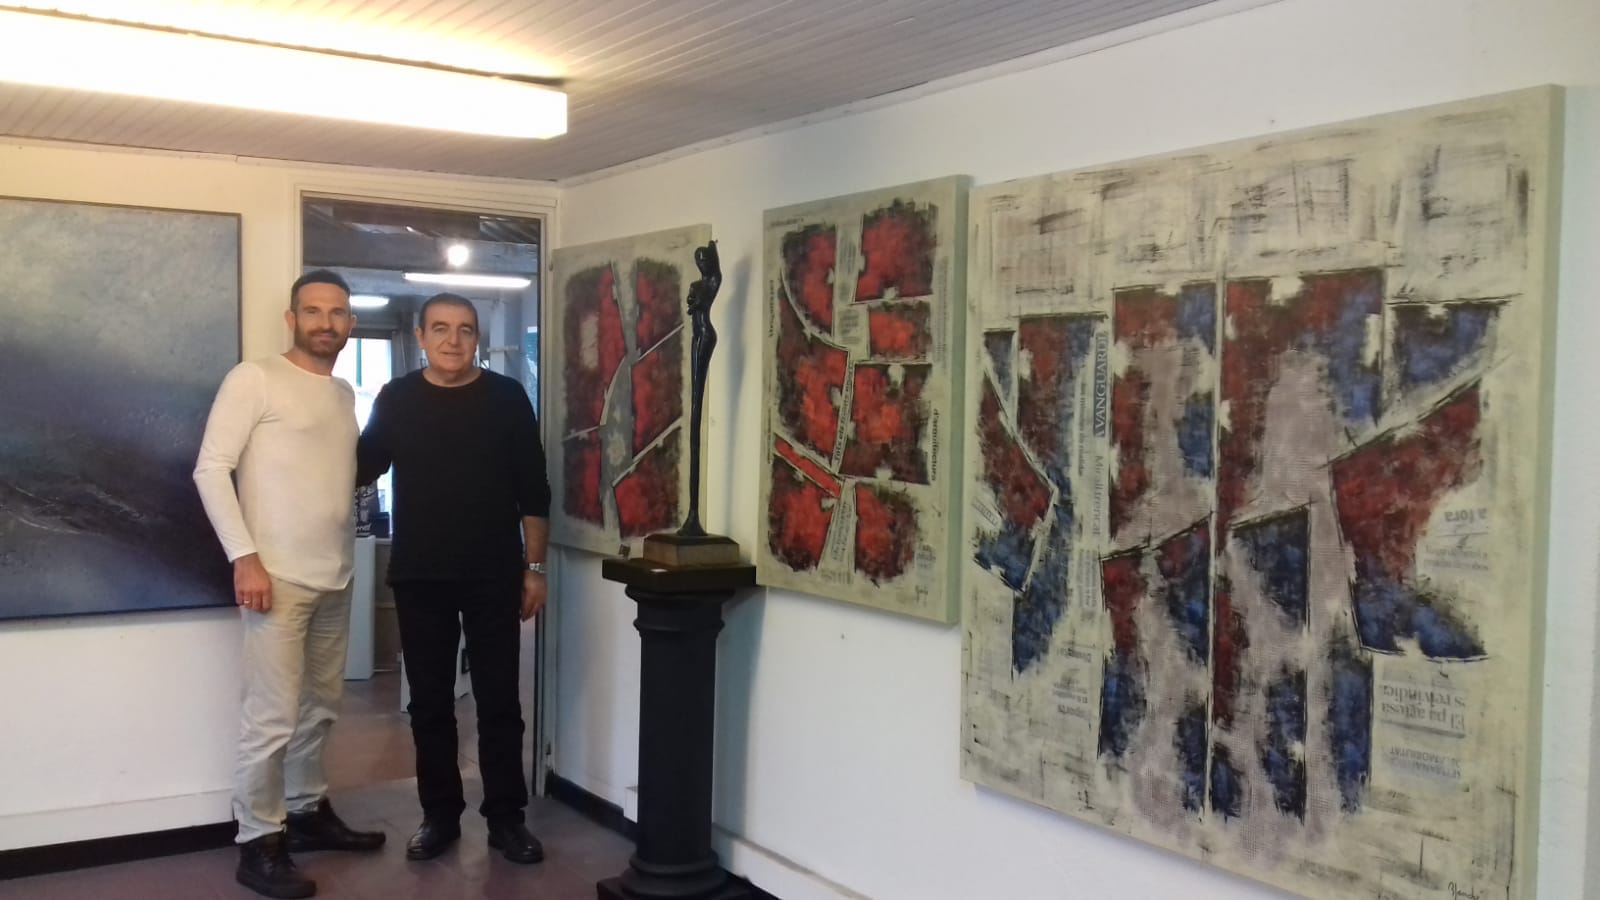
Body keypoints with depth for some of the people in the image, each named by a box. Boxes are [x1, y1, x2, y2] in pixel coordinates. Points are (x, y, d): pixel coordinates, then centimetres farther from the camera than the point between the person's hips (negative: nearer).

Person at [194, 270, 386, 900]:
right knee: (272, 717, -5)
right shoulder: (254, 378, -6)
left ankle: (307, 812, 30)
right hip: (277, 578, -7)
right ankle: (259, 845, 6)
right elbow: (211, 469, -10)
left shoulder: (346, 394, 14)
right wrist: (244, 556, -16)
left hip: (336, 581, 7)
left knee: (319, 708, 15)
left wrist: (346, 556, 13)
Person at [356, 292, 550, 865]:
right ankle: (440, 814, 22)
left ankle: (506, 817, 15)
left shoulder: (507, 398, 0)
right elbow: (360, 469, 11)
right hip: (419, 576, 2)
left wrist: (534, 567, -1)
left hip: (495, 576, -1)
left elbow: (532, 490, 1)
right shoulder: (395, 399, 4)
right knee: (430, 701, 9)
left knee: (499, 699, 5)